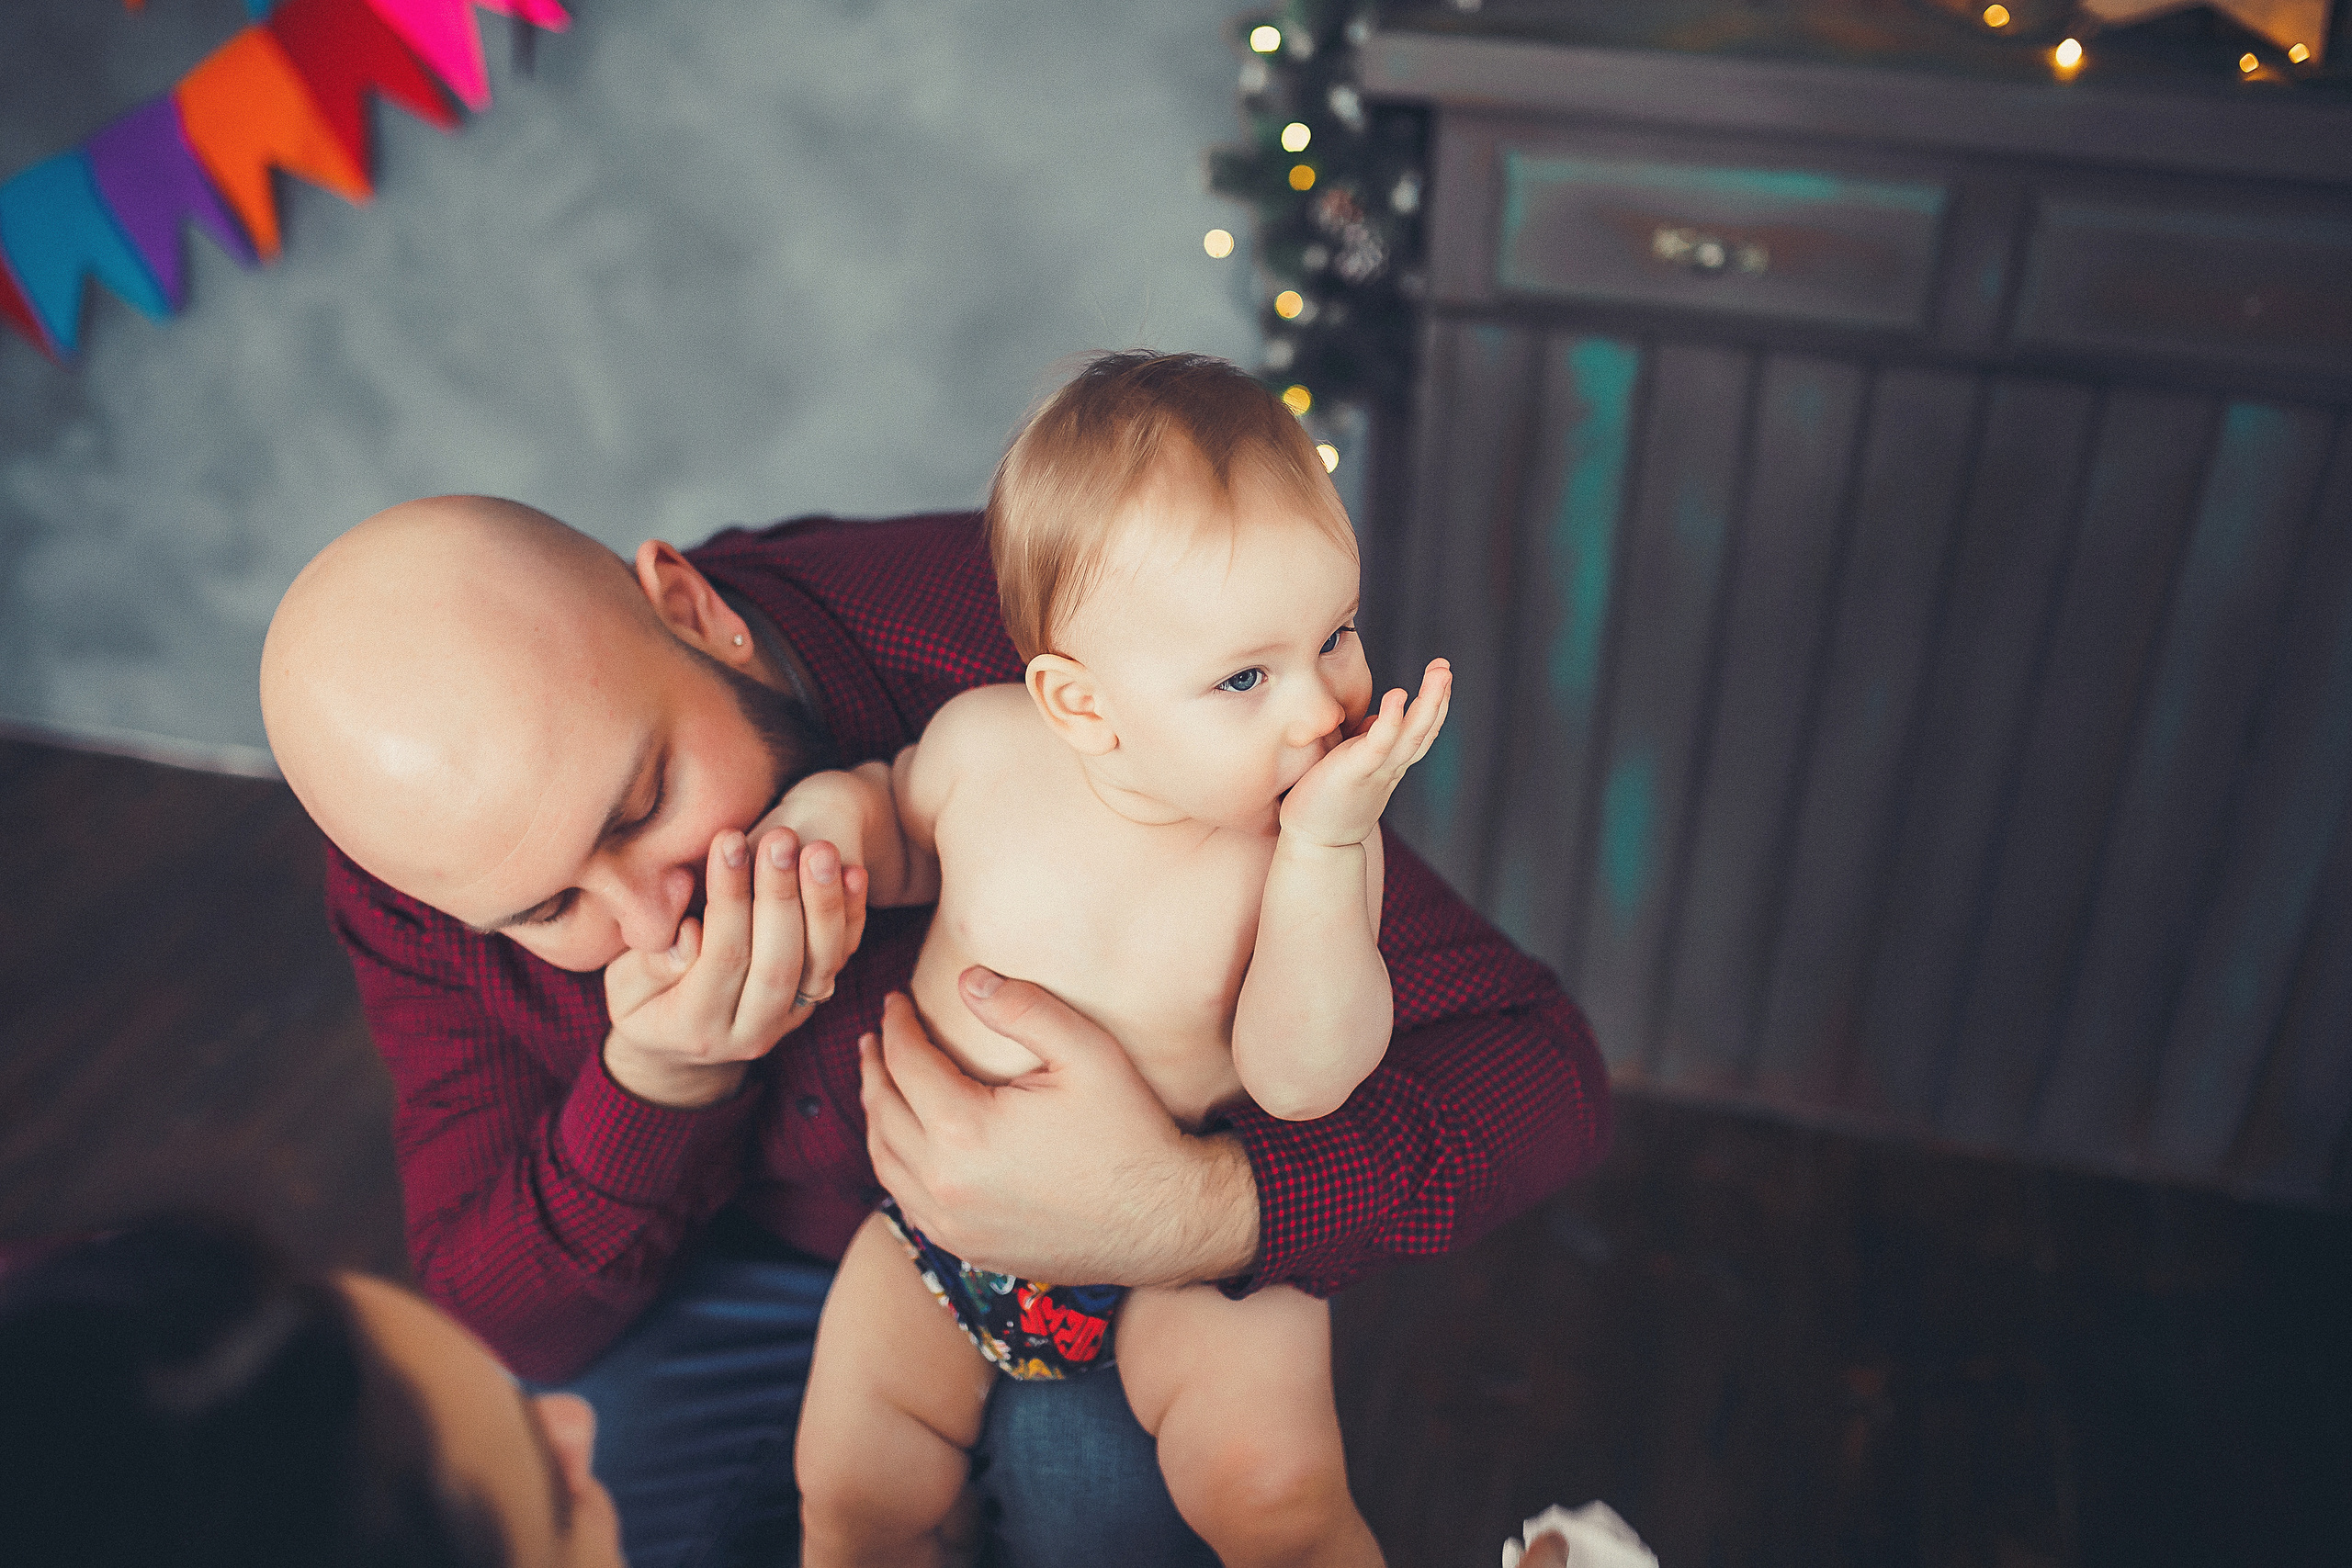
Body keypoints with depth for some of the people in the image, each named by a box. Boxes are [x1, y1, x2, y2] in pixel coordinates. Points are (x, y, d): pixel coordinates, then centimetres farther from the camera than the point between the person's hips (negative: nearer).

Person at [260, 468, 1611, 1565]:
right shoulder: (420, 863, -21)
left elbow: (1540, 1069, -31)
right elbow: (501, 1328, -15)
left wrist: (1195, 1214, -49)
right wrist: (661, 1089, -35)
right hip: (745, 1268, 3)